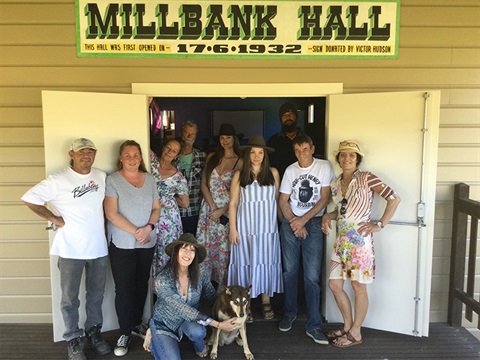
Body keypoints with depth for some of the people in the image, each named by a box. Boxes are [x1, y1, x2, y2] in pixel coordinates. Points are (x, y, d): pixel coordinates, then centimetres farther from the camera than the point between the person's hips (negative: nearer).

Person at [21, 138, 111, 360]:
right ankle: (73, 340, 25)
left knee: (96, 295, 16)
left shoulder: (102, 177, 4)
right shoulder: (58, 180, -10)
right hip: (70, 250, -4)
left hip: (99, 248, 4)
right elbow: (29, 199, -11)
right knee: (70, 298, 9)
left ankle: (94, 332, 34)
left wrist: (104, 225, 7)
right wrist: (54, 219, -10)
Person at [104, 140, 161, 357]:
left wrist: (149, 227, -10)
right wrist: (136, 232, -15)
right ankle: (125, 332, 16)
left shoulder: (149, 179, 6)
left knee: (142, 285, 14)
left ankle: (136, 323, 33)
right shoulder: (112, 180, -8)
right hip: (122, 245, -4)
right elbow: (112, 214, -14)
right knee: (124, 289, 1)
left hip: (147, 243, 4)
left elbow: (156, 208, 8)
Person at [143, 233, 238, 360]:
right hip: (163, 325, -2)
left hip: (188, 322, 2)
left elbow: (213, 298, -1)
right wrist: (218, 324, -32)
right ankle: (153, 338, 10)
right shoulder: (162, 280, -29)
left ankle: (200, 345, 5)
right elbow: (184, 310, -31)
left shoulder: (200, 274, -17)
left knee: (197, 331, -32)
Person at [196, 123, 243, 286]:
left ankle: (223, 285, 13)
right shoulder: (211, 157, 9)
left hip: (228, 211, -3)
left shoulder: (240, 162, -2)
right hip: (209, 209, 3)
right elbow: (204, 184, 5)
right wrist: (213, 207, -6)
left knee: (225, 248, -1)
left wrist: (222, 210, -13)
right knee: (205, 246, 4)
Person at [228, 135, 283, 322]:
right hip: (246, 227, -1)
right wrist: (232, 228, -5)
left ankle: (266, 302, 22)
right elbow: (233, 203, 0)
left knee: (267, 261, 8)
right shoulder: (239, 175, 1)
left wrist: (282, 222, 3)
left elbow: (277, 199, 7)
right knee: (246, 263, 3)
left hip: (268, 226, 2)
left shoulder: (273, 173, 5)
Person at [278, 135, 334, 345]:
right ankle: (289, 313, 27)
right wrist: (295, 223, -6)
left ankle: (313, 325, 4)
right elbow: (283, 201, 7)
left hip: (313, 223, -3)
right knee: (289, 271, 8)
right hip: (290, 222, 3)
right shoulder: (290, 170, 7)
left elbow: (325, 198, -7)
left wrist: (303, 220, -12)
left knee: (312, 276, -5)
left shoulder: (324, 167, -2)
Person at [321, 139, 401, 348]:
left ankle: (355, 333, 22)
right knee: (334, 284, 11)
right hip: (341, 240, 7)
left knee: (358, 286, 6)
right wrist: (328, 216, 2)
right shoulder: (336, 183, 10)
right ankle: (348, 326, 31)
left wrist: (380, 225, -12)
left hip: (359, 239, -7)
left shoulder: (366, 179, -10)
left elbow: (394, 198, -12)